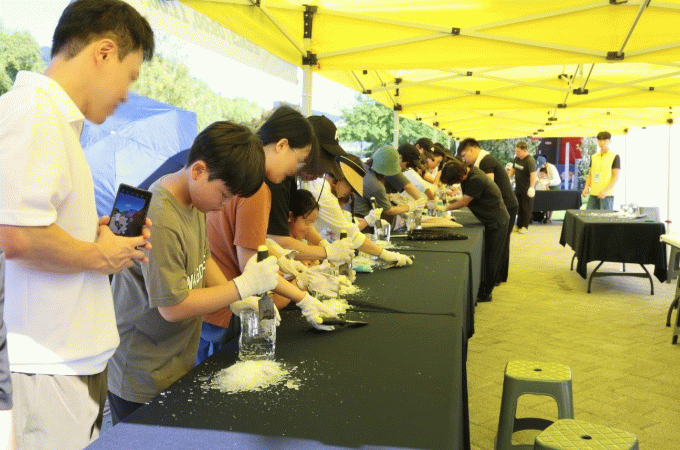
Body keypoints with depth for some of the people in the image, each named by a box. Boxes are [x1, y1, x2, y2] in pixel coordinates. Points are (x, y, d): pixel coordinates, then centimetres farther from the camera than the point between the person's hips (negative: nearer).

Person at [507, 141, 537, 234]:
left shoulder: (530, 160, -21)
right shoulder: (517, 158, 5)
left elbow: (533, 174, -30)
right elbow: (513, 169, 21)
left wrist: (531, 187, -40)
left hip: (527, 190, -8)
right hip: (518, 188, 8)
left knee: (526, 208, 3)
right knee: (519, 207, 15)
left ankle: (525, 226, 14)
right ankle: (519, 225, 25)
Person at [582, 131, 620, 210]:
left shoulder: (615, 157, -1)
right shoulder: (594, 157, 16)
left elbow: (616, 177, -6)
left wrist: (606, 191, -18)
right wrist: (586, 187, 2)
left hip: (607, 195, -5)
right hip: (593, 194, 5)